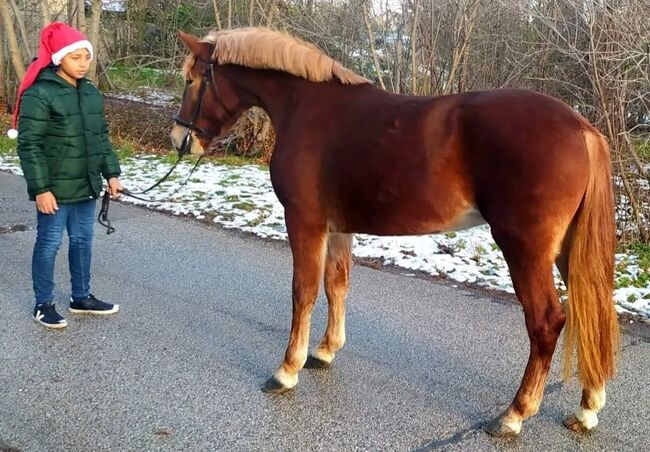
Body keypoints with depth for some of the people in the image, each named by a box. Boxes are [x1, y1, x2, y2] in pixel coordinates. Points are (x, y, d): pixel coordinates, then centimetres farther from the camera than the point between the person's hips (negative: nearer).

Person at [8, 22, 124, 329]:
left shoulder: (91, 93, 8)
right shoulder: (38, 94, -14)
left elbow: (102, 137, 15)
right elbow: (29, 146, -16)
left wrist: (111, 173, 9)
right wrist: (40, 188, -19)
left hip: (86, 186, 7)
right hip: (55, 189, -7)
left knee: (82, 241, 16)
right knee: (49, 244, 5)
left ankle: (81, 298, 31)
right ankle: (44, 304, 19)